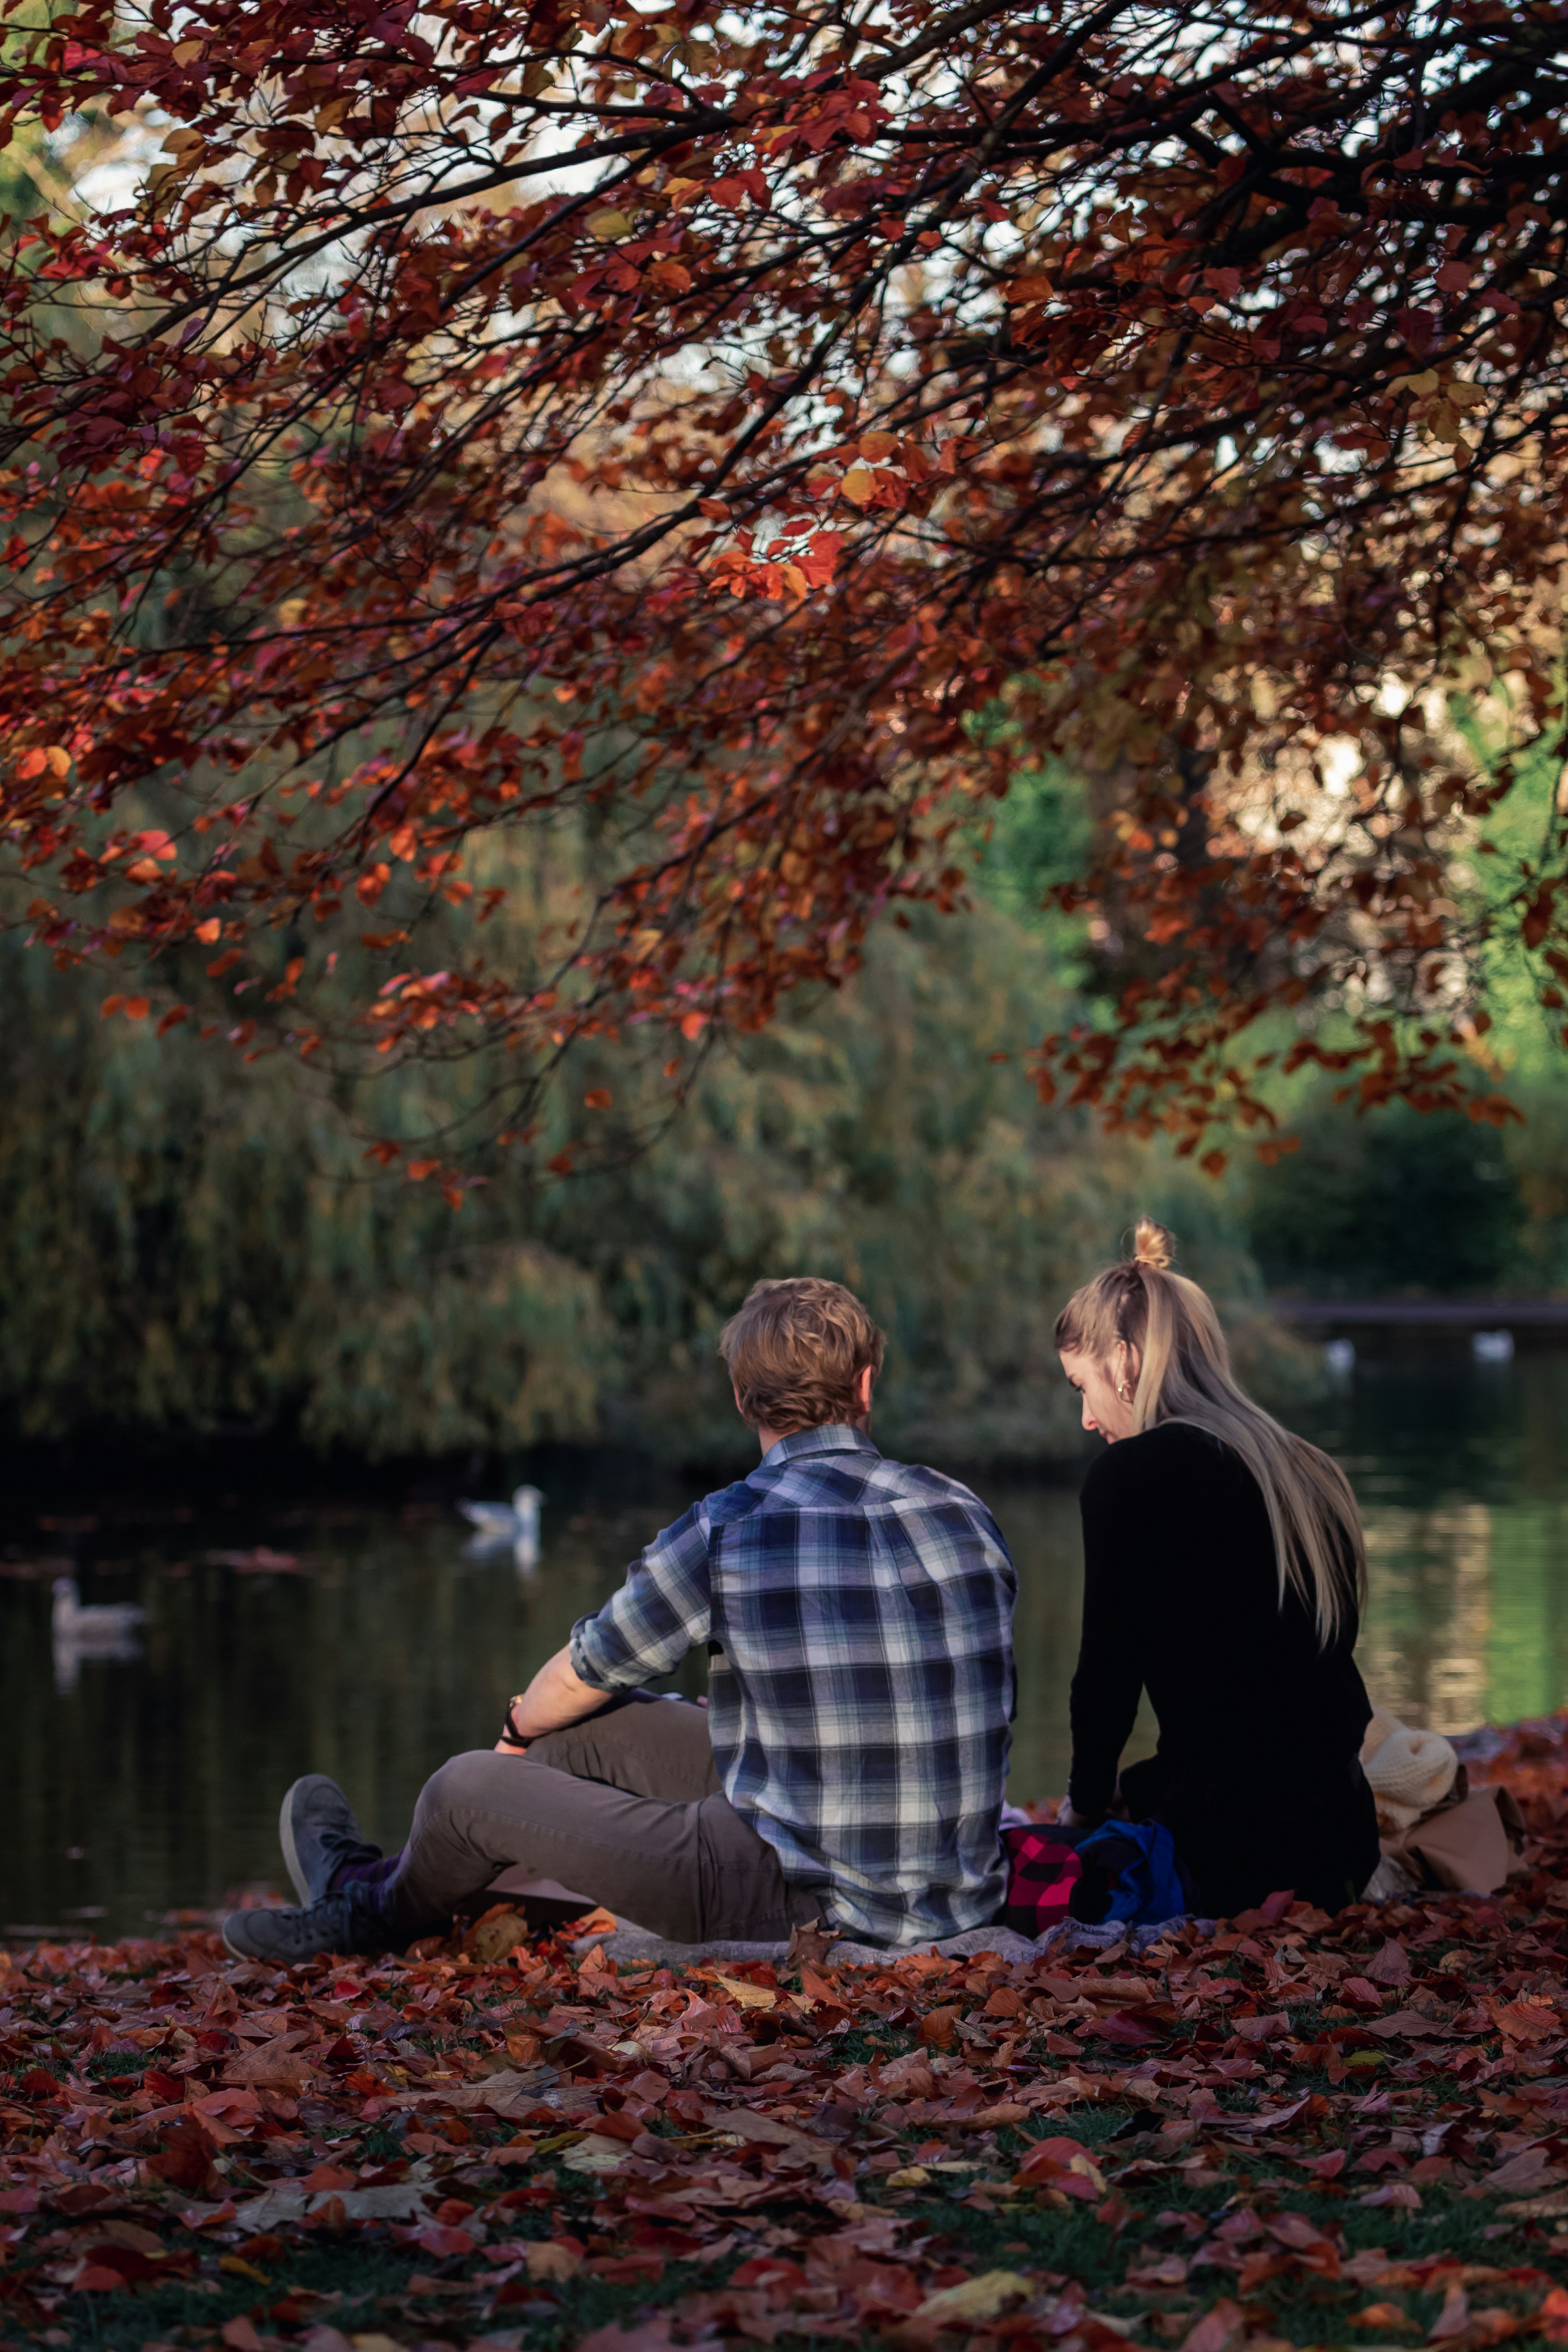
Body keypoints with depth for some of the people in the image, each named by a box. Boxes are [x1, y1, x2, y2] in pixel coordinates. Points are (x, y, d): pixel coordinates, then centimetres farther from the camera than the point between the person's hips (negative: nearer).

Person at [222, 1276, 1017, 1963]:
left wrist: (522, 1727, 28)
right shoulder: (965, 1515, 1)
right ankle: (383, 1887, 44)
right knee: (602, 1728, 24)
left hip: (807, 1899, -6)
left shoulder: (726, 1533, -14)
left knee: (470, 1789, 11)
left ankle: (384, 1909, 46)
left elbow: (581, 1677, 3)